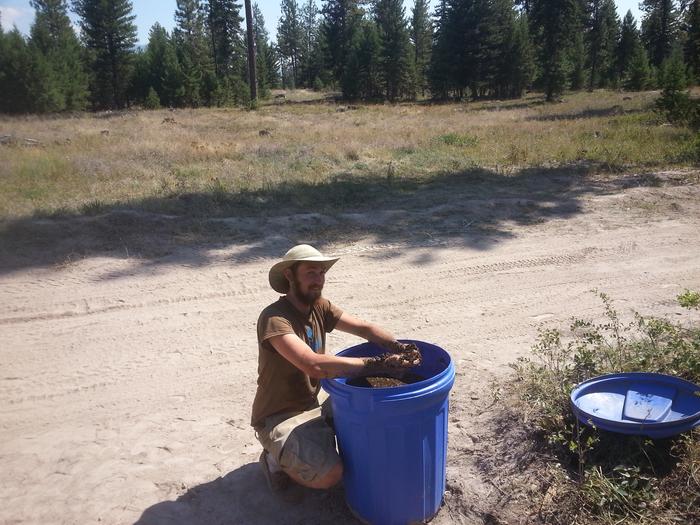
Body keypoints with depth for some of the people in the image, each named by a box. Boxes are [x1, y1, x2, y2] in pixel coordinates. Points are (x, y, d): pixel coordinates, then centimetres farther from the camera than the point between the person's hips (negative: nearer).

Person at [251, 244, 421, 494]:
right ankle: (276, 458, 4)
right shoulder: (274, 318, -27)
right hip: (280, 417, -8)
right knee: (330, 474, -25)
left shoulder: (319, 306, -2)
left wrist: (398, 347, -25)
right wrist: (378, 363, -39)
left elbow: (363, 327, -5)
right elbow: (314, 365, -40)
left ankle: (316, 439, 14)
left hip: (316, 400, 8)